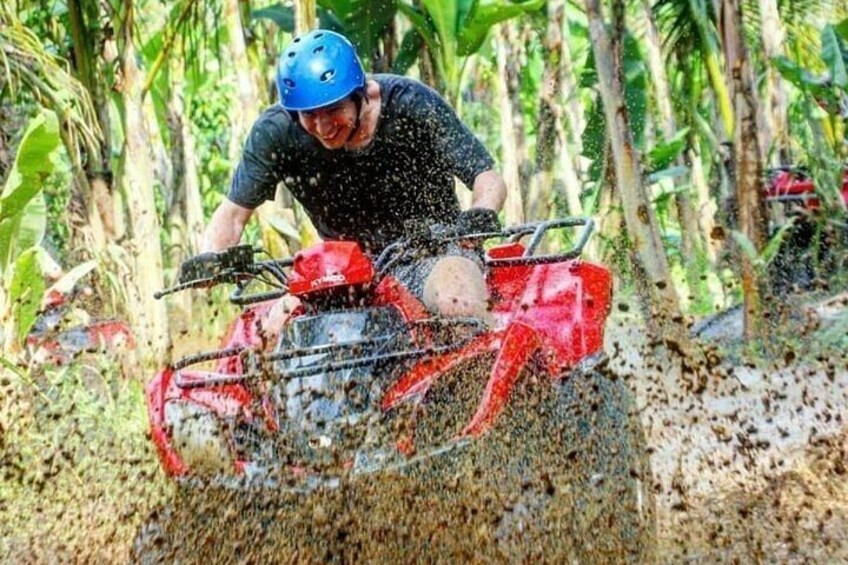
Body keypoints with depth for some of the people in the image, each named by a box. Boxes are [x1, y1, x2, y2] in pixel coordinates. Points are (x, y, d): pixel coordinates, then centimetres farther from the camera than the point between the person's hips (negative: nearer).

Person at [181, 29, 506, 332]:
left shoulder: (411, 105, -16)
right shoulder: (276, 131, -11)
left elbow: (488, 178, -15)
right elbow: (234, 212, -4)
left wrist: (480, 216, -39)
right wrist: (209, 258, -26)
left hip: (431, 252, -3)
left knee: (458, 303, -36)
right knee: (278, 327, -24)